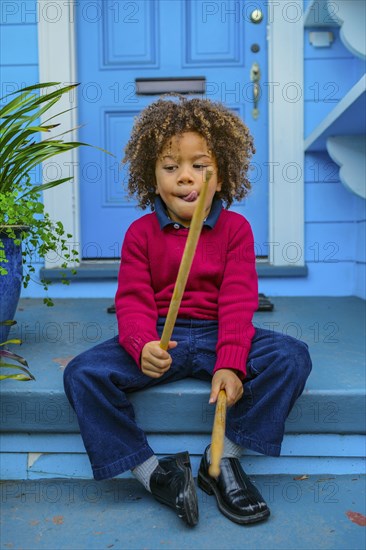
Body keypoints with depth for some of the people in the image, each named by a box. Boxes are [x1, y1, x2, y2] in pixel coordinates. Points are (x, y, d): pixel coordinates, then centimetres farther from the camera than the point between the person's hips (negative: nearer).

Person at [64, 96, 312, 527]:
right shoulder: (141, 233, 3)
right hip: (158, 337, 0)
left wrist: (230, 365, -21)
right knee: (82, 374, -22)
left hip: (218, 335, 1)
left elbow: (238, 301, -6)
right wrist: (142, 346, -28)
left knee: (292, 357, -23)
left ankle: (223, 458, -10)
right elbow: (133, 300, -5)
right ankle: (153, 473, -12)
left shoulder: (235, 229, 2)